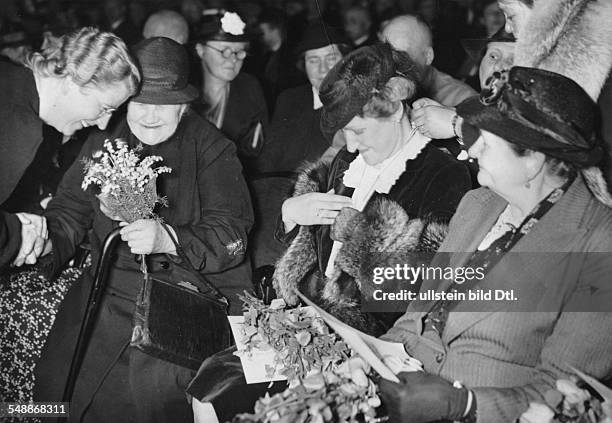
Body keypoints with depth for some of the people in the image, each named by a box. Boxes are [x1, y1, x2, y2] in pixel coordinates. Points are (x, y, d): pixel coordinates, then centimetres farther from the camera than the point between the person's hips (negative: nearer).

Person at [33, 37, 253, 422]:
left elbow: (231, 236, -13)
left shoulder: (212, 149, -4)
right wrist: (40, 242, -16)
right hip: (112, 286, 4)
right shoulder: (104, 141, 8)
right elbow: (69, 211, 5)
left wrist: (168, 239, -30)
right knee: (60, 383, -6)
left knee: (156, 391, -19)